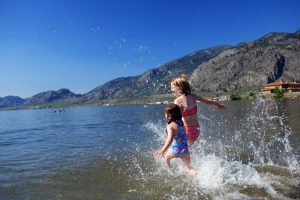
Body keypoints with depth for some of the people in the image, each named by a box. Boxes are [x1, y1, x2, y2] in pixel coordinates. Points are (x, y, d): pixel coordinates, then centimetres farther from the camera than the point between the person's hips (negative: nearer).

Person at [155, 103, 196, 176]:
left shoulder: (170, 126, -18)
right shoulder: (180, 122, 4)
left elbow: (170, 138, -35)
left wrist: (162, 150, -46)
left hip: (176, 149, -5)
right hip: (185, 150, 5)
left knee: (166, 157, 26)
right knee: (188, 168, 7)